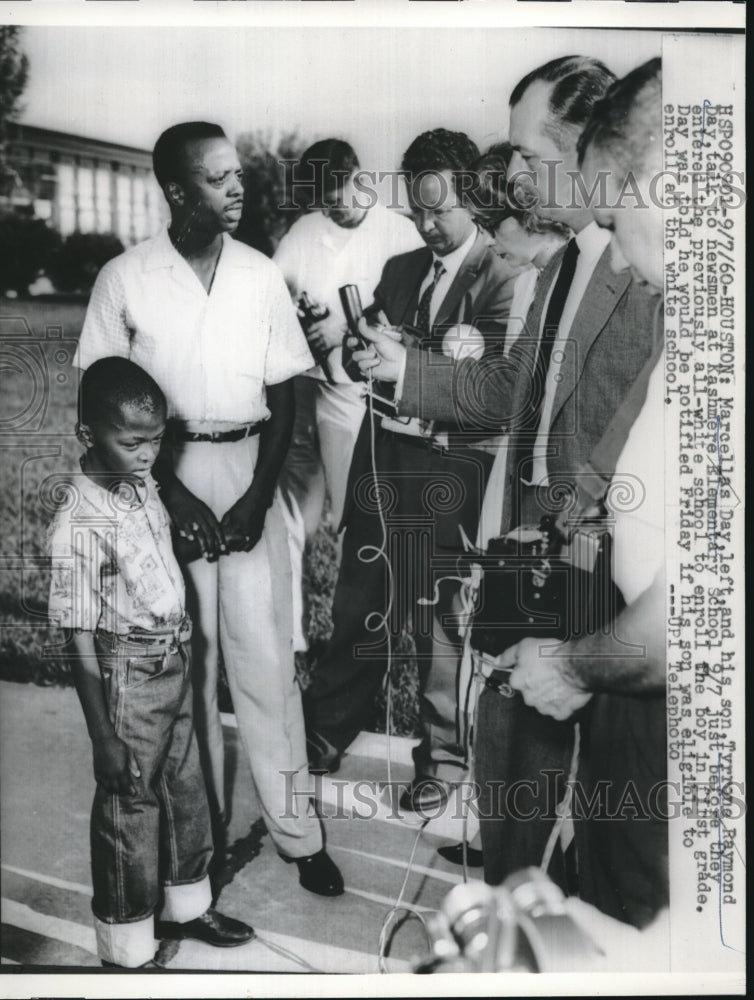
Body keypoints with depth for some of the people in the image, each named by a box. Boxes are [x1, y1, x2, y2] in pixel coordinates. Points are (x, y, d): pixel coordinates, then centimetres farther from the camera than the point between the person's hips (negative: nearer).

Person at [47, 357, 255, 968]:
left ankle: (185, 906, 44)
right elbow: (81, 641, -20)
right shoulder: (80, 526, -25)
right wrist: (104, 738, -17)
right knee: (129, 815, 9)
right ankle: (127, 950, 31)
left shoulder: (144, 486, -2)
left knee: (186, 791, 22)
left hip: (175, 666, 8)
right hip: (128, 681, -8)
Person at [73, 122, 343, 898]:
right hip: (165, 474, -1)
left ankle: (294, 828, 14)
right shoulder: (124, 279, -3)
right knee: (184, 649, 6)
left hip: (249, 470, 1)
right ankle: (200, 824, 23)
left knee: (264, 650, 2)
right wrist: (172, 491, -10)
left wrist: (260, 493, -7)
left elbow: (283, 397, 5)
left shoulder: (262, 275, 3)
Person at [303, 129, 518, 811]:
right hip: (384, 454, 5)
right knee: (362, 606, 14)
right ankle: (324, 735, 31)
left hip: (448, 468, -5)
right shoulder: (401, 268, 14)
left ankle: (443, 756, 28)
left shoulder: (502, 280, -6)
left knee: (441, 620, 8)